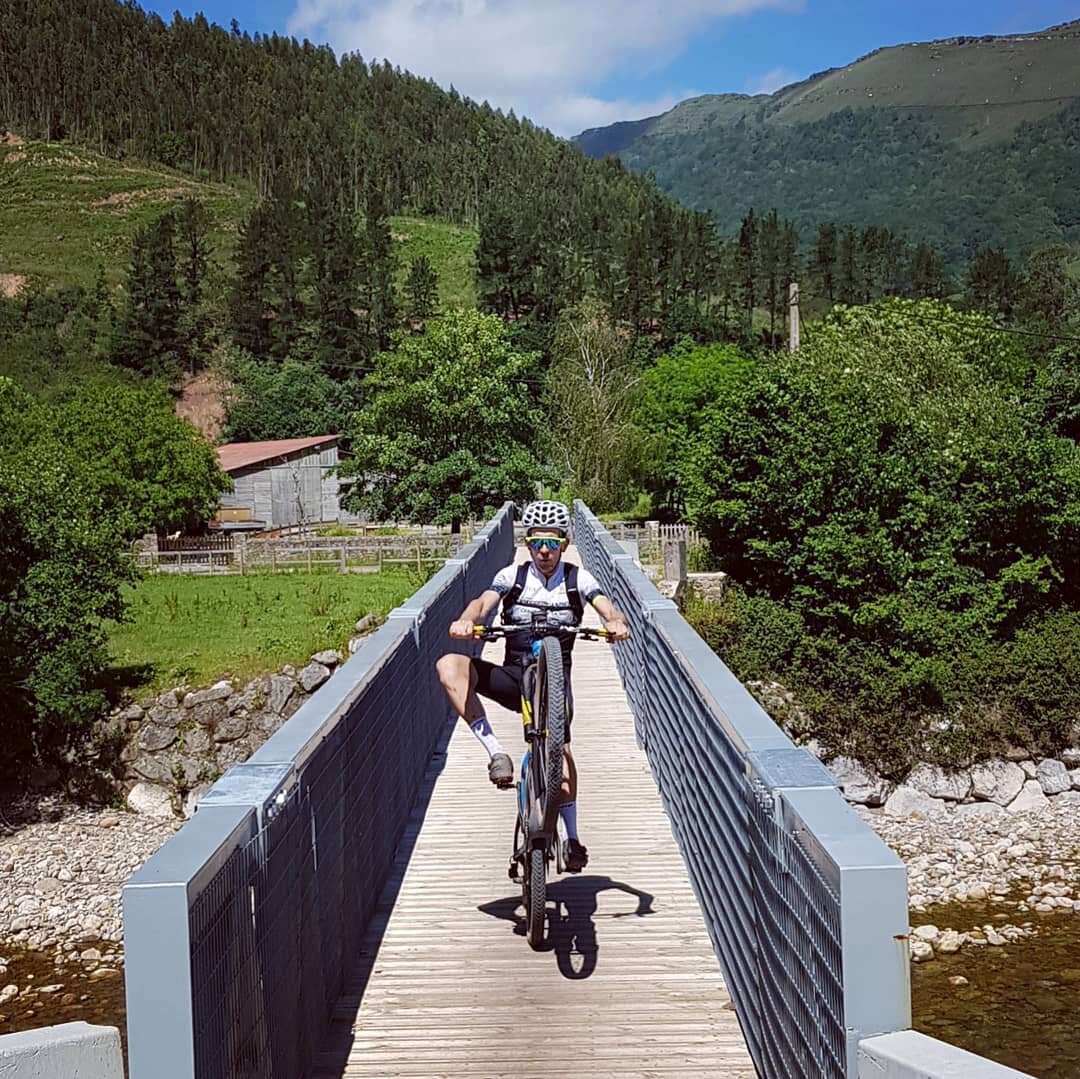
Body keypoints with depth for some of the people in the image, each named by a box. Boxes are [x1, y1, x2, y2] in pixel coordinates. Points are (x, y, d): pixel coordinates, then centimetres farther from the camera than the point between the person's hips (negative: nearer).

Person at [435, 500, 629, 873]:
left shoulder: (578, 579, 3)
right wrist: (467, 620, -38)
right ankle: (495, 752, -27)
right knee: (449, 666, -24)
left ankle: (572, 837, -6)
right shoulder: (513, 575, 2)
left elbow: (608, 609, -11)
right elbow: (483, 602, -14)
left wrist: (617, 623, -36)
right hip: (513, 676, 1)